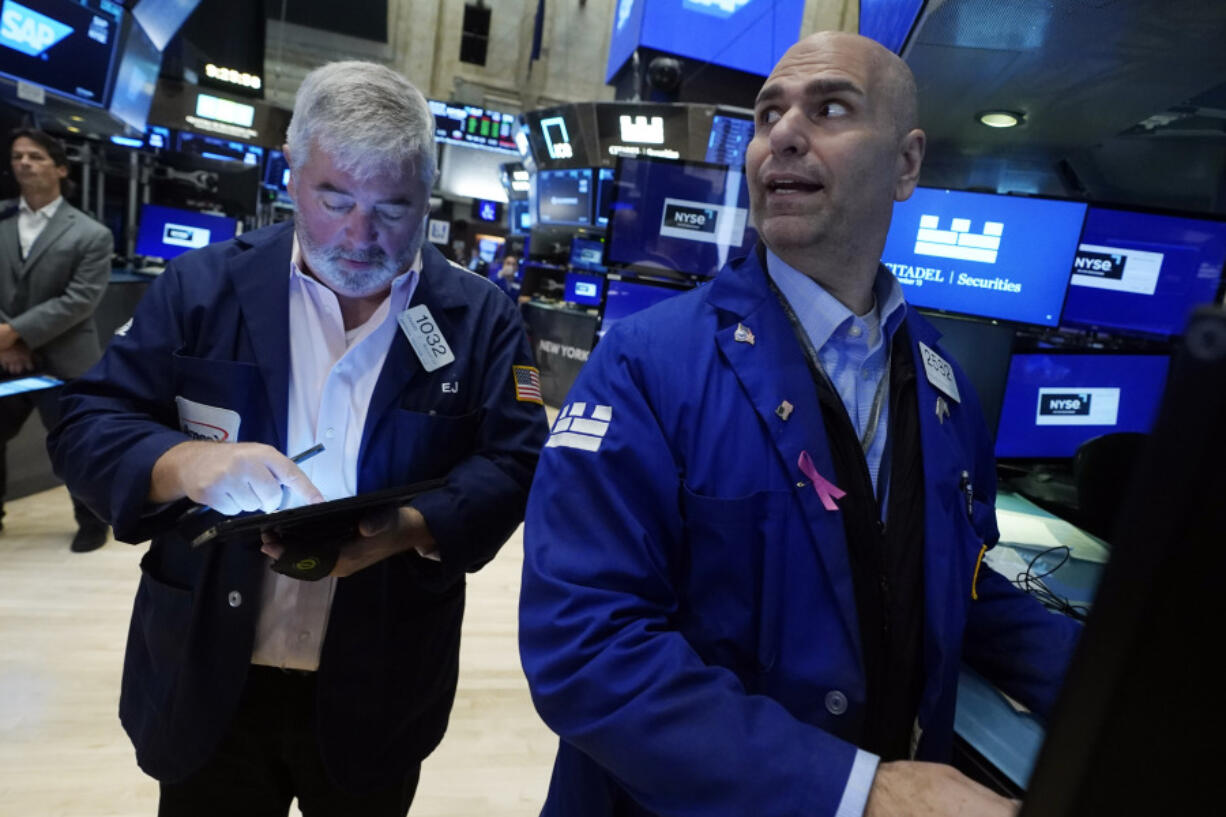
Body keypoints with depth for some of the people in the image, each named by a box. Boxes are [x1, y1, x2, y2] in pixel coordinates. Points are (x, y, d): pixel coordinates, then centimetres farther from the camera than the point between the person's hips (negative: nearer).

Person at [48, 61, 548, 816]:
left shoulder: (479, 317, -6)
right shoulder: (203, 287, -3)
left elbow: (515, 465, -8)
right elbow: (88, 428, -2)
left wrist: (412, 528, -26)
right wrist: (189, 464, -24)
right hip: (206, 680, 1)